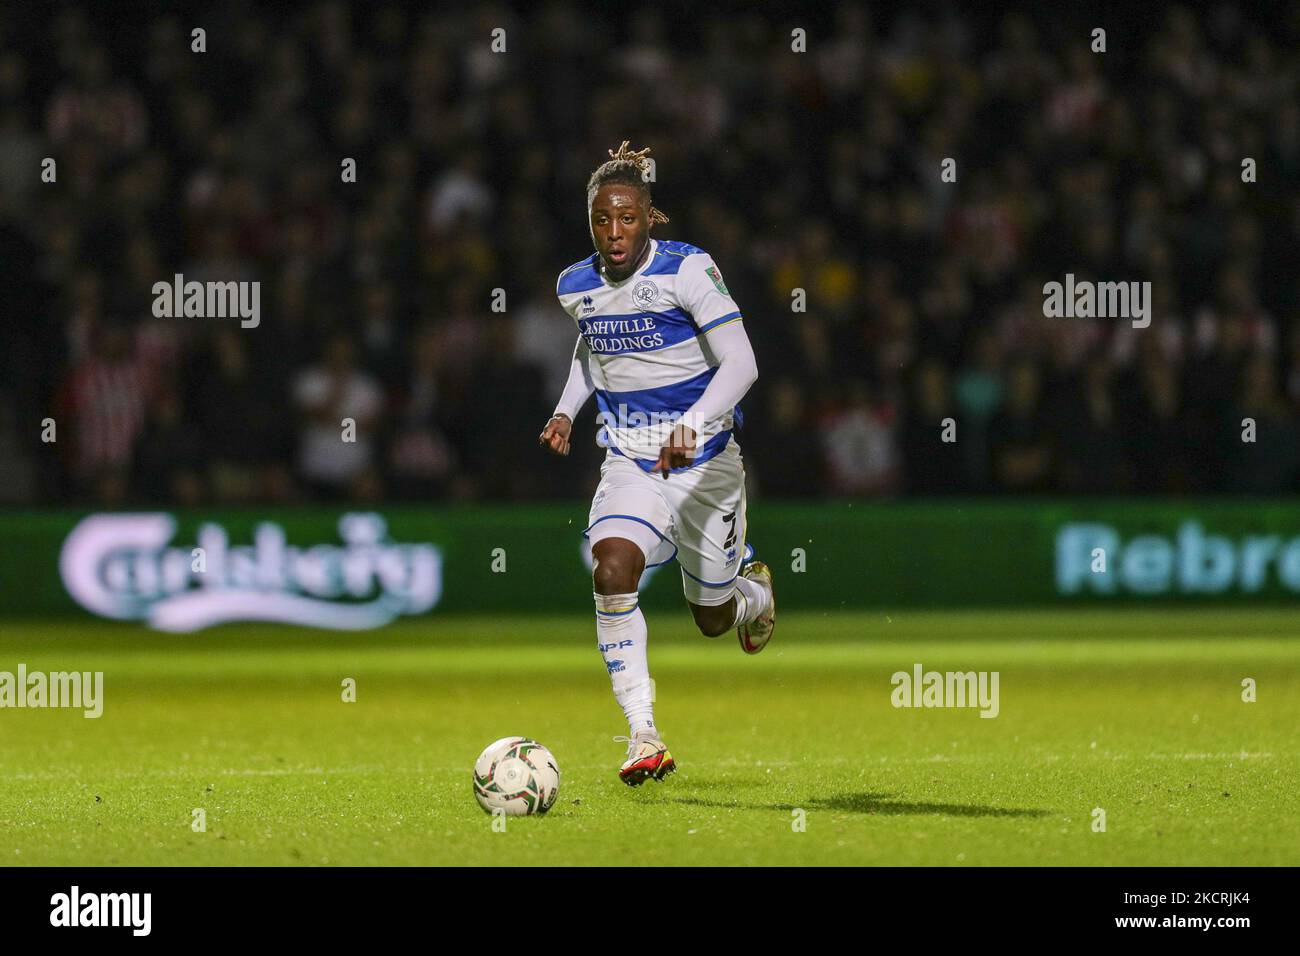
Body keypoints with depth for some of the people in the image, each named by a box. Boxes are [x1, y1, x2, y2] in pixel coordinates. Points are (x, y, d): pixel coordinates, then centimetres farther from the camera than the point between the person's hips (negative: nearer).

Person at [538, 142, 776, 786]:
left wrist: (691, 426, -34)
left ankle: (754, 591, 49)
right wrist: (566, 410, 10)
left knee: (712, 619, 8)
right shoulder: (575, 286, 1)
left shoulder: (688, 270, -15)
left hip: (703, 460, -3)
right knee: (611, 571, -27)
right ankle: (643, 737, -24)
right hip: (629, 461, 3)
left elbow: (740, 363, -20)